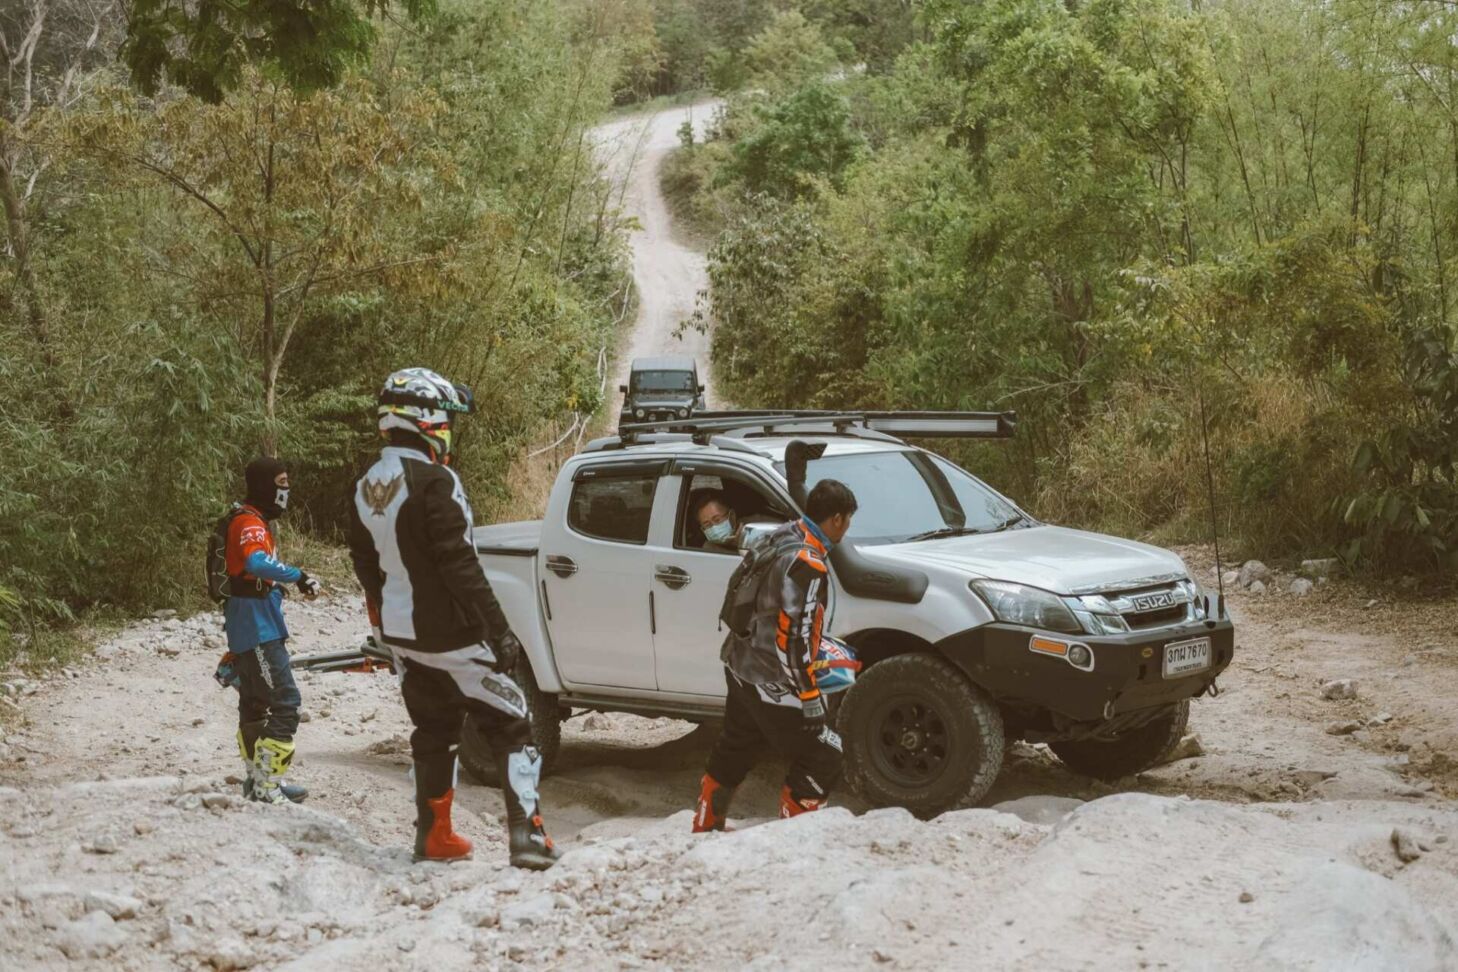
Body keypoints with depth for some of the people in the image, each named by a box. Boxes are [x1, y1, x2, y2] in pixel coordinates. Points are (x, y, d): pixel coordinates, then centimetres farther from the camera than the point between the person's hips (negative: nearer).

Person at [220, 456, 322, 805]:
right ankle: (267, 788, -16)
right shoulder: (249, 522, -15)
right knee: (285, 704, -15)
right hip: (258, 630, -11)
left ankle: (258, 779, 27)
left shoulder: (256, 521, 18)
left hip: (251, 629, 11)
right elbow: (257, 563, -36)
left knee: (255, 705, 17)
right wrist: (299, 576, -35)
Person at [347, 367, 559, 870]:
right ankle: (527, 834, -7)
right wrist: (499, 631, -18)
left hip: (401, 637, 8)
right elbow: (460, 565, -22)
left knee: (434, 732, 21)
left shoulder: (366, 489, 6)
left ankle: (433, 835, 24)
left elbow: (365, 564, 14)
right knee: (511, 729, 1)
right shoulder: (433, 481, -20)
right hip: (450, 637, -8)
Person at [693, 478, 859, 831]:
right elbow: (793, 636, -26)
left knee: (733, 751, 26)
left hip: (740, 668, 10)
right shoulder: (807, 565, -25)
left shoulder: (780, 537, 4)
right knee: (823, 759, -1)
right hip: (771, 683, -10)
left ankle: (705, 828, 41)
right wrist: (809, 696, -19)